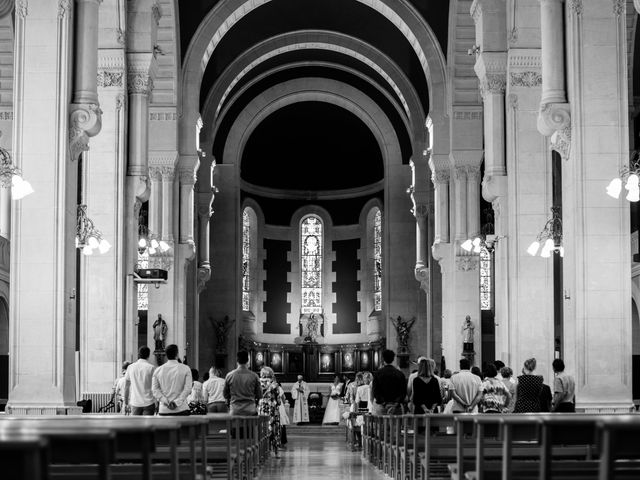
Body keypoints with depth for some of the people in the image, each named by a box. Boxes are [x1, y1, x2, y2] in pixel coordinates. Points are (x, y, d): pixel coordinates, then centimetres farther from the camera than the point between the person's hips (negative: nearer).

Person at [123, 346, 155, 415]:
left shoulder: (131, 367, 4)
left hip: (135, 403, 3)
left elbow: (126, 387, 8)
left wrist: (126, 403, 15)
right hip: (148, 402, -3)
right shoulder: (151, 367, -6)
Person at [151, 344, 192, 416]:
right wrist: (177, 402, -10)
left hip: (163, 411, 2)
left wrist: (166, 402, -7)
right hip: (181, 410, -2)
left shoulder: (158, 370, 8)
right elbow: (187, 388, -8)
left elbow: (155, 389, 0)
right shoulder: (185, 369, 1)